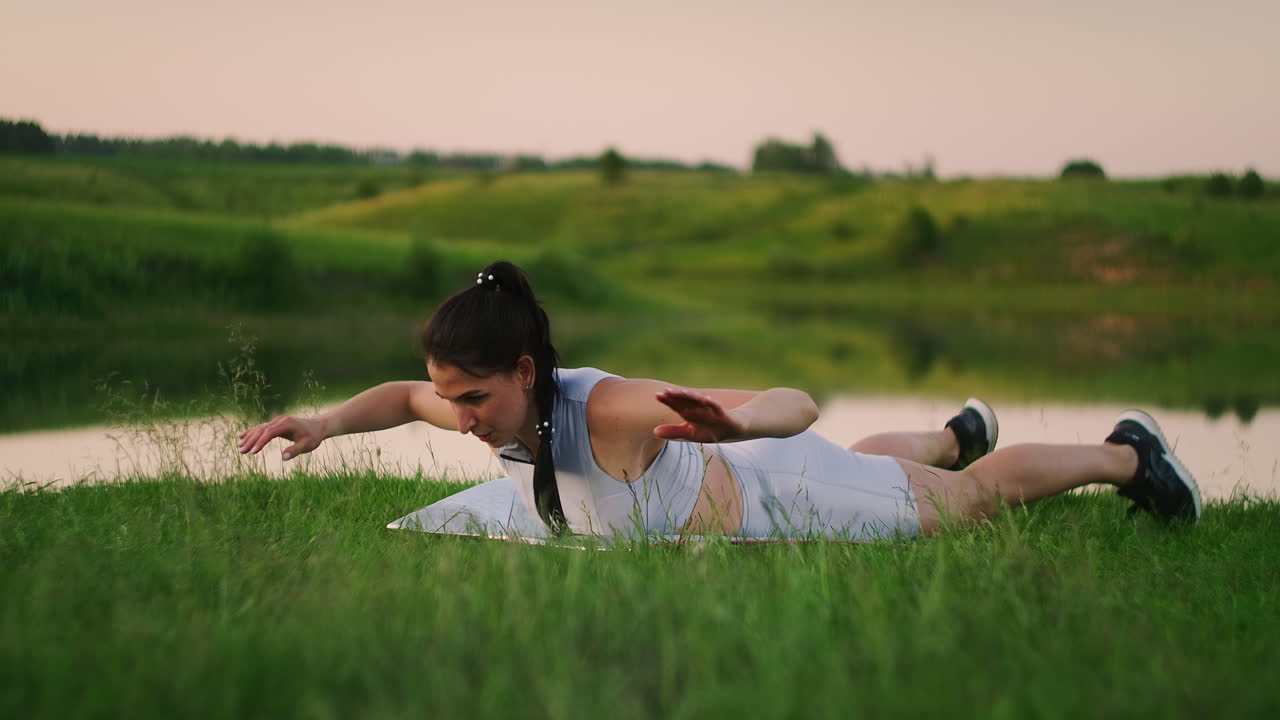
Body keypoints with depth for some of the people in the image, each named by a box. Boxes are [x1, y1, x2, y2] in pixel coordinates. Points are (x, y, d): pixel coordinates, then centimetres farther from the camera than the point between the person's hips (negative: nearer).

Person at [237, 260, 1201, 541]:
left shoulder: (610, 410, -45)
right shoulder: (493, 409, -24)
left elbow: (799, 406, -46)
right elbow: (403, 396, 0)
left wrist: (735, 423, -68)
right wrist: (326, 422, -17)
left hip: (787, 499, -6)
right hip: (732, 492, 6)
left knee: (984, 493, 20)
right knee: (876, 460, 41)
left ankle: (1128, 452, 45)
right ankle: (958, 432, 72)